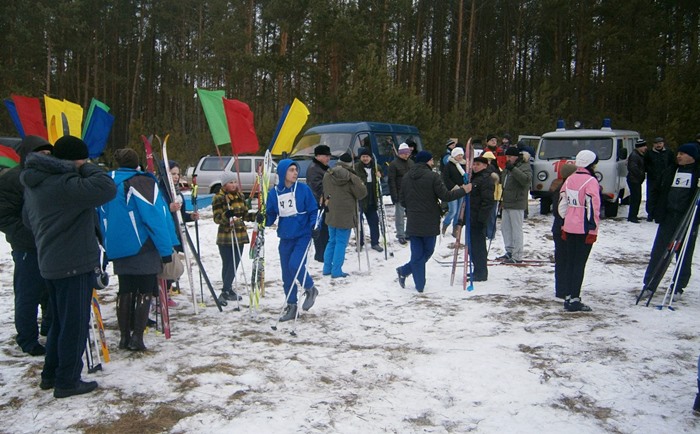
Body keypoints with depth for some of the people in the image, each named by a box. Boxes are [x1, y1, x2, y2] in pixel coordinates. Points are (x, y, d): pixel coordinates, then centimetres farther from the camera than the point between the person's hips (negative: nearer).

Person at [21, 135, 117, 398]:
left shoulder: (34, 183, 11)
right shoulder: (65, 185, -22)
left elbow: (29, 219, 22)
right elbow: (107, 188, -30)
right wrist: (86, 168, -14)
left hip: (52, 263, 10)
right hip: (75, 264, -10)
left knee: (61, 321, 21)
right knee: (75, 324, 2)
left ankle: (51, 375, 31)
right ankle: (67, 381, 12)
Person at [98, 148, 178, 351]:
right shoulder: (143, 182, -11)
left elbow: (102, 218, 15)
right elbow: (155, 217, -16)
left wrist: (109, 248, 23)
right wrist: (166, 249, -13)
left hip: (118, 250, 6)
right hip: (143, 249, -5)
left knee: (125, 292, 14)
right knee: (145, 293, 3)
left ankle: (124, 336, 17)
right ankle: (137, 336, 0)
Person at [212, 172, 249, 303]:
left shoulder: (240, 196, 13)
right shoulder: (219, 198, -7)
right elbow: (217, 218, -14)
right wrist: (226, 215, -30)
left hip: (240, 235, 6)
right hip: (225, 236, -6)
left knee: (235, 263, 6)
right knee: (227, 264, -3)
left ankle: (227, 289, 16)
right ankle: (226, 290, 5)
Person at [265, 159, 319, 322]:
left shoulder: (303, 189, -5)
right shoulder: (274, 192, 1)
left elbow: (313, 211, 0)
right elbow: (271, 215, 6)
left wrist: (314, 226, -16)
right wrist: (263, 219, -15)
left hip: (303, 235, -3)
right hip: (285, 238, 3)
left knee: (295, 265, -20)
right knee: (287, 273, 8)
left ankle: (310, 289, 9)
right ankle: (291, 306, 23)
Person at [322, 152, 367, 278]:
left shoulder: (327, 175, 1)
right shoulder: (352, 178, -17)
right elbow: (362, 193, -9)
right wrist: (360, 183, 8)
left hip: (331, 214, 6)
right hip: (345, 216, -6)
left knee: (332, 241, 18)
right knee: (341, 243, 2)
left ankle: (327, 268, 22)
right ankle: (336, 271, 2)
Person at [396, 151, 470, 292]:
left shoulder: (406, 178, 5)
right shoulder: (432, 176, -12)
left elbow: (402, 201, 8)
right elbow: (445, 196, -13)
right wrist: (464, 190, -1)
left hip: (413, 222, 5)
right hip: (430, 222, -4)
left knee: (417, 253, 9)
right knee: (427, 251, 13)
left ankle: (419, 285, 7)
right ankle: (404, 271, 10)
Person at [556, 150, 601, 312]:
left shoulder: (569, 180, 8)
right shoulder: (591, 181, -12)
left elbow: (562, 204, 12)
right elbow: (593, 206, -15)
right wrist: (593, 229, -11)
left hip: (569, 228, 6)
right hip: (584, 229, -6)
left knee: (569, 262, 12)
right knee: (579, 264, -3)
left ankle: (568, 297, 17)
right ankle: (574, 300, -1)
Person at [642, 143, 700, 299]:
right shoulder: (670, 171, 9)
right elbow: (659, 192, 12)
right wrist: (657, 214, 5)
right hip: (668, 218, 3)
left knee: (684, 255, 7)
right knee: (658, 252, 2)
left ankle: (678, 288, 17)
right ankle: (649, 284, 8)